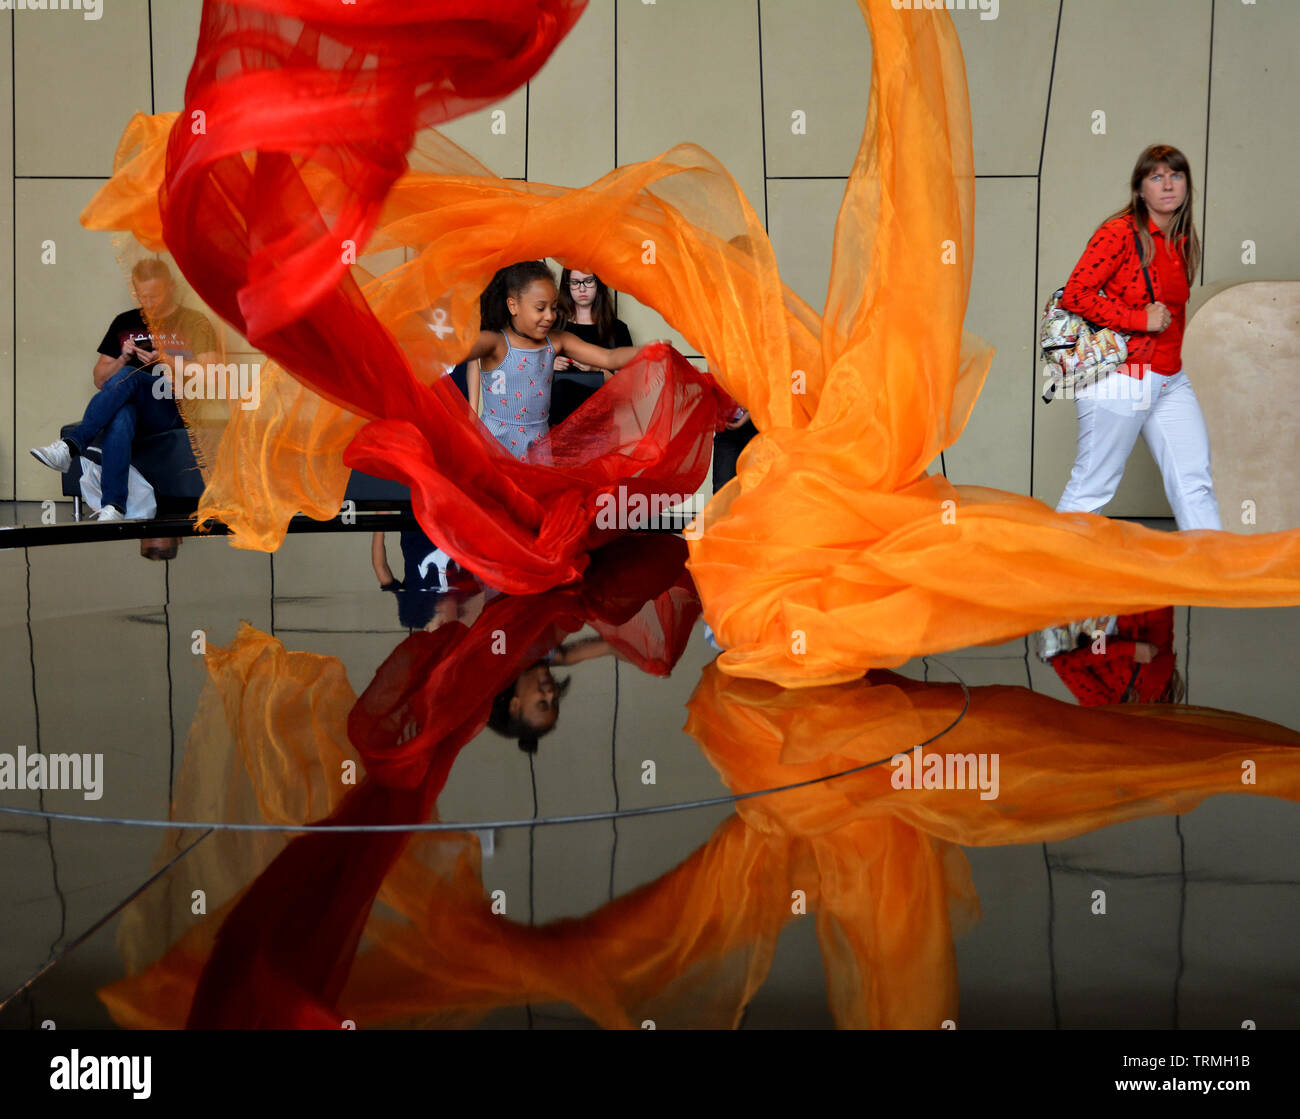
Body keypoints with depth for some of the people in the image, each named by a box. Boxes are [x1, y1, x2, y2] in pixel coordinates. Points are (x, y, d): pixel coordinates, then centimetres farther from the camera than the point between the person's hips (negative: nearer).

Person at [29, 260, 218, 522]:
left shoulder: (194, 322, 11)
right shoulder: (124, 323, 22)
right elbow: (100, 380, 23)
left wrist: (165, 360, -13)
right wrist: (123, 359, 3)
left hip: (172, 410, -3)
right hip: (131, 406, 3)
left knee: (127, 378, -34)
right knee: (120, 418, -37)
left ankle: (70, 445, -39)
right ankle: (113, 507, -48)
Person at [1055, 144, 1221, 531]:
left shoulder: (1182, 241, 12)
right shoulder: (1120, 232, -11)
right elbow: (1074, 295, -18)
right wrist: (1141, 319, -17)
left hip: (1170, 380, 7)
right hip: (1121, 378, -7)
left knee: (1195, 483, 5)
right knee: (1091, 489, 0)